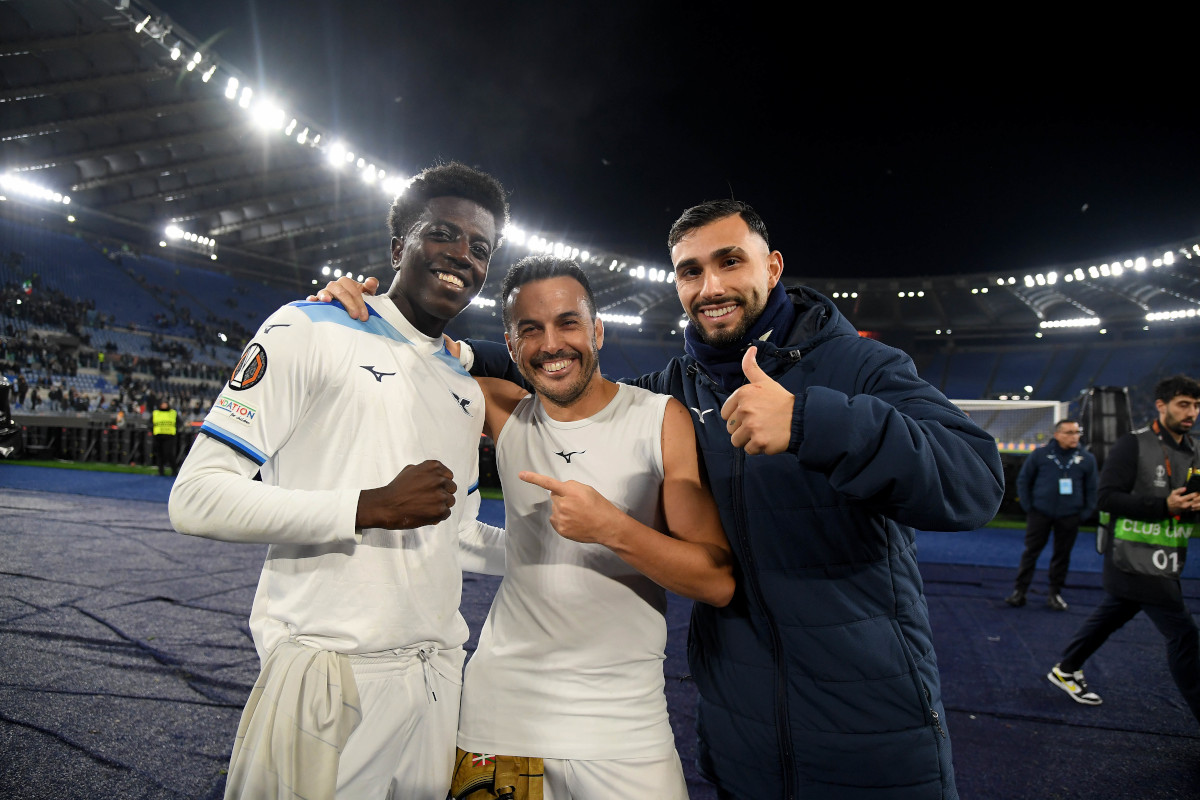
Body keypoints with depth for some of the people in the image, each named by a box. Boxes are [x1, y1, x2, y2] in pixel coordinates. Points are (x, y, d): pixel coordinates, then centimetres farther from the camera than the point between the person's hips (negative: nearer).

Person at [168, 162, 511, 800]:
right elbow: (196, 498, -12)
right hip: (328, 674, -6)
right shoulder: (311, 330, -4)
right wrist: (370, 506, -21)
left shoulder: (464, 389, 16)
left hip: (438, 672, 6)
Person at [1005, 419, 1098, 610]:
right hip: (1040, 513, -2)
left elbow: (1092, 488, 10)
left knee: (1062, 555, 9)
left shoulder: (1087, 459, 2)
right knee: (1031, 552, 1)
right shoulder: (1040, 455, -3)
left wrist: (1085, 512, 2)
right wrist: (1028, 507, 0)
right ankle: (1019, 592, 7)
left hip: (1069, 516, 2)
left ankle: (1055, 594, 22)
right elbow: (1023, 480, 4)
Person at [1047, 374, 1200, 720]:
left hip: (1164, 563, 7)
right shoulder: (1134, 445, -11)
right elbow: (1107, 497, -16)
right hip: (1135, 559, -7)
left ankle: (1066, 671, 35)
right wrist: (1164, 506, -23)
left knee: (1108, 619, 18)